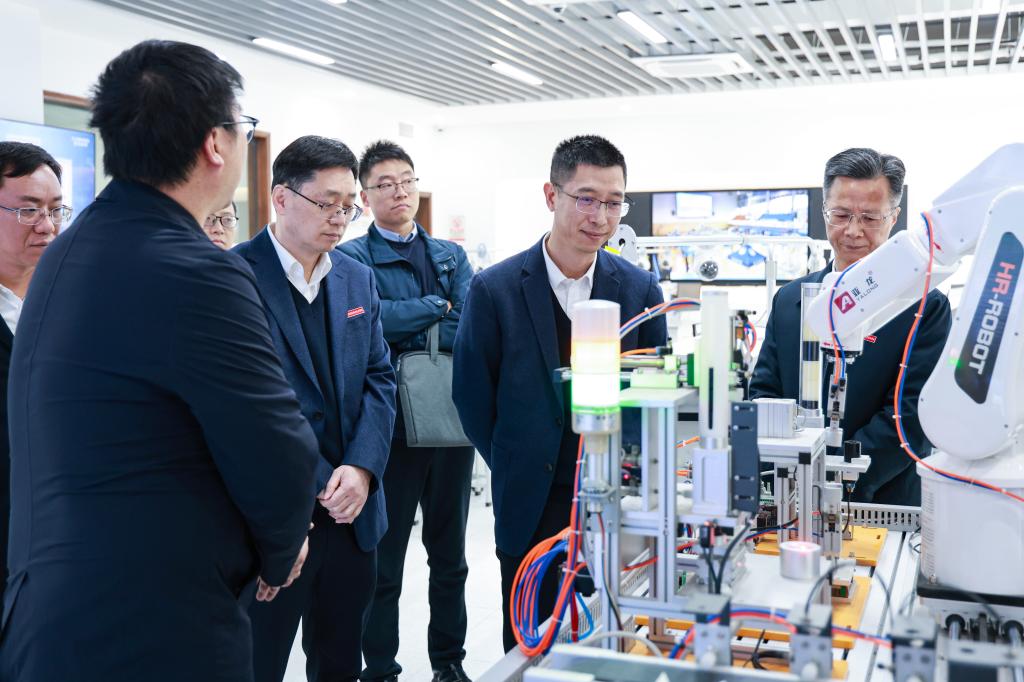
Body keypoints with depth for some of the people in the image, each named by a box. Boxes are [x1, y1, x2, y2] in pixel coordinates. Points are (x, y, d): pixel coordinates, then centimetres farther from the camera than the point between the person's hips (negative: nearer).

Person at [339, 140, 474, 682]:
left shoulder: (451, 256, 11)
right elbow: (371, 320, -20)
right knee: (383, 558, 8)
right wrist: (437, 307, -10)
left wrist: (406, 329, -16)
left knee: (449, 553, 17)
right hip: (392, 426, -4)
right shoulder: (351, 259, -2)